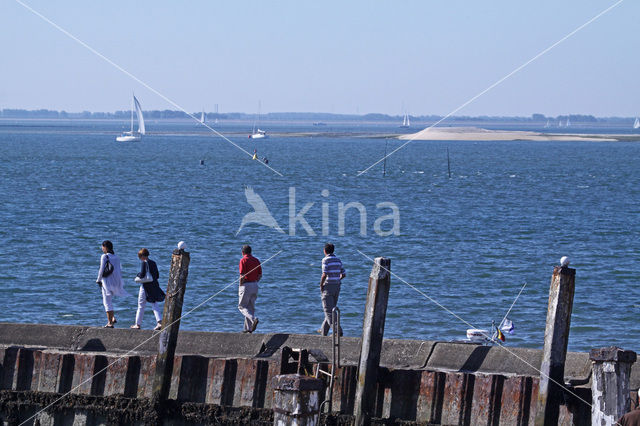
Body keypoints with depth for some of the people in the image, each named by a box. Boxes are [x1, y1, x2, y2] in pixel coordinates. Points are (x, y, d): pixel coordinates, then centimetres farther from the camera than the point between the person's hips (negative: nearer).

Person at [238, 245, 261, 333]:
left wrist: (240, 285, -7)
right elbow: (260, 275, 9)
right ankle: (248, 328, 12)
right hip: (255, 285, 7)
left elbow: (242, 275, -17)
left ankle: (253, 319, -22)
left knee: (242, 306, 1)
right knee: (251, 307, 12)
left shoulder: (243, 260, -11)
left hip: (246, 285, -7)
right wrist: (254, 282, 16)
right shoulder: (256, 260, 9)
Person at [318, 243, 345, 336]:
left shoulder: (326, 260, -11)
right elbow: (343, 274, 11)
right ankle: (324, 330, 25)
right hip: (337, 286, 7)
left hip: (328, 287, -7)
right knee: (331, 309, 16)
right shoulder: (338, 260, 10)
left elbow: (324, 275, -20)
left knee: (329, 311, -8)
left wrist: (321, 285, -8)